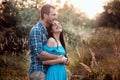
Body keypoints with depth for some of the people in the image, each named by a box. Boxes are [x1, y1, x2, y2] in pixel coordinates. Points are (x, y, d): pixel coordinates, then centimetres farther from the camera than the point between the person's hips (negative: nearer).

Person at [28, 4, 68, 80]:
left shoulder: (44, 31, 16)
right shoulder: (36, 30, -12)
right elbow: (39, 53, -22)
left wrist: (62, 59, 3)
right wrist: (58, 57, -14)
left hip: (45, 71, 9)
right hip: (38, 71, -9)